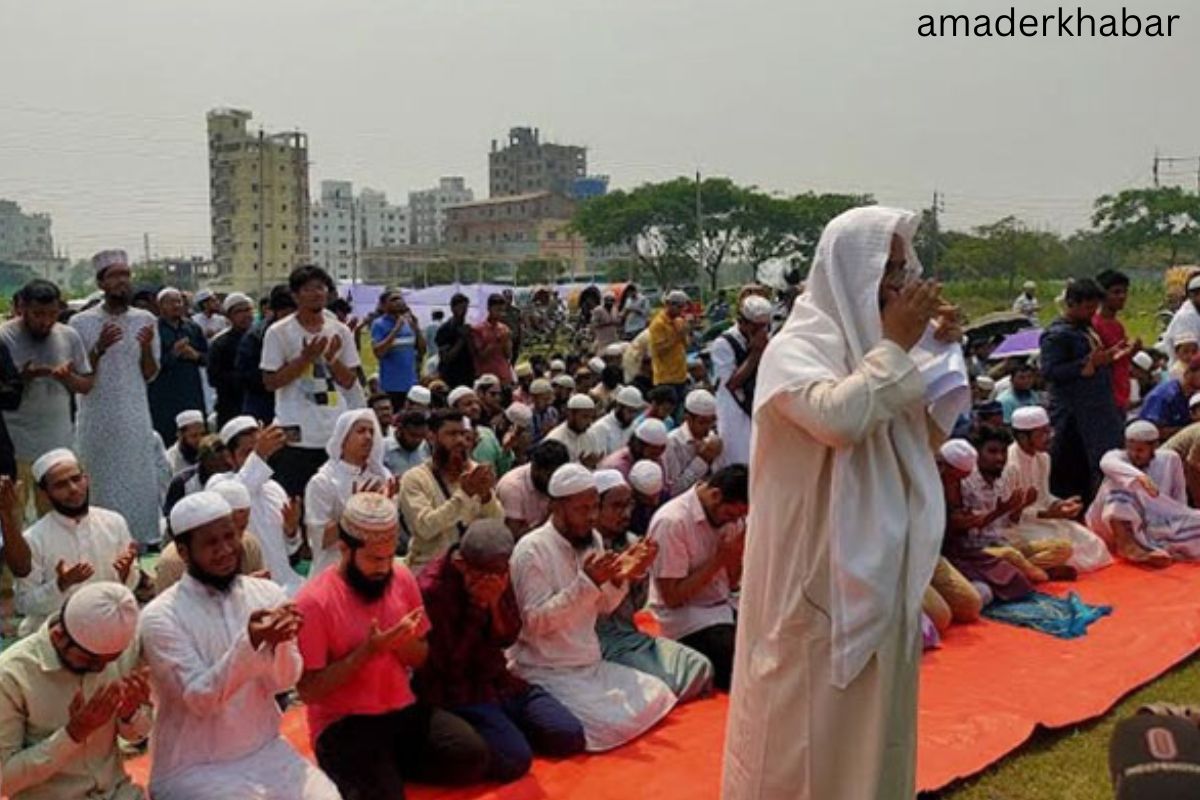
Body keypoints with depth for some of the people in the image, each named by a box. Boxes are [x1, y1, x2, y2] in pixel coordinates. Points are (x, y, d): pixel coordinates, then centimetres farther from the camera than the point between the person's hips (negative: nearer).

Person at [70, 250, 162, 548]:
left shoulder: (145, 320, 3)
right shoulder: (81, 322, -3)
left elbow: (150, 375, 4)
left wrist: (146, 348, -15)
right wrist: (99, 348, -19)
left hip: (135, 419, 2)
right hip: (97, 420, -2)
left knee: (139, 483, 3)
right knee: (101, 485, 3)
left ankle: (138, 544, 12)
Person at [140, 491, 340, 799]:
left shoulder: (268, 593, 0)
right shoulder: (161, 617, -12)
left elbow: (283, 681, -6)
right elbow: (199, 699, -19)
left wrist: (277, 641, -27)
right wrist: (250, 643, -33)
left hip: (267, 752, 4)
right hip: (193, 769, -4)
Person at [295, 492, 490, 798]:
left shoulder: (402, 578, 1)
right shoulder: (314, 601, -16)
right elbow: (308, 691, -15)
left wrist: (403, 642, -15)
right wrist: (366, 651, -24)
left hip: (403, 709, 5)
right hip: (343, 722, -5)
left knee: (472, 757, -16)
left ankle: (389, 765, 6)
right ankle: (351, 772, 4)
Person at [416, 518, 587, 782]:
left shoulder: (496, 573, -2)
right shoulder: (432, 589, -22)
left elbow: (508, 638, 0)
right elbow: (450, 663, -18)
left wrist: (495, 603, -20)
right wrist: (477, 606, -24)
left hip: (497, 679, 7)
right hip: (453, 691, -7)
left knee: (571, 737, -4)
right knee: (515, 759, -26)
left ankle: (503, 724, 13)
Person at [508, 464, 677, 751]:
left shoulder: (592, 539, 5)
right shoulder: (532, 549, -18)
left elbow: (601, 607, 10)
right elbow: (536, 622, -22)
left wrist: (620, 578, -12)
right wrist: (587, 582, -30)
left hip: (590, 664, 8)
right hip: (547, 672, -8)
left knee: (655, 698, 2)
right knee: (615, 724, -22)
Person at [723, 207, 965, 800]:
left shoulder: (875, 342, 7)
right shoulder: (795, 348, -15)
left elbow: (939, 425, 13)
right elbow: (839, 417, -34)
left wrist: (944, 349, -1)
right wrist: (896, 344, -22)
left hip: (878, 562, 8)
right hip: (818, 566, -8)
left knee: (873, 710, 20)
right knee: (810, 713, 5)